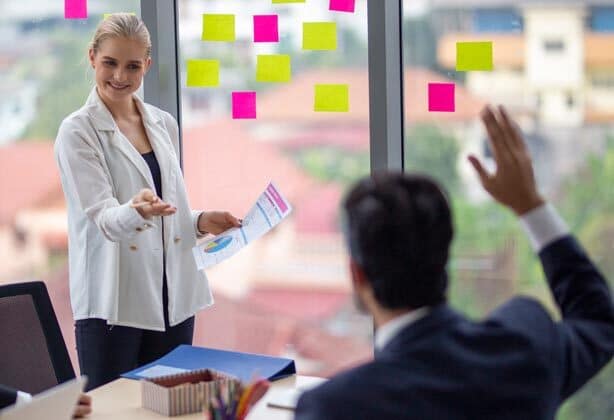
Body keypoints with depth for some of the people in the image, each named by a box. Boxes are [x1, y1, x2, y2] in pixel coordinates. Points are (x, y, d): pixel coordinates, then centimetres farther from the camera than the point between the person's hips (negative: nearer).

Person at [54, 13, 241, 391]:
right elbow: (102, 218, -15)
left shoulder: (165, 124, 11)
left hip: (174, 297, 5)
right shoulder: (78, 131, -5)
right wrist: (135, 210, -34)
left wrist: (201, 222, -1)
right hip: (114, 303, -5)